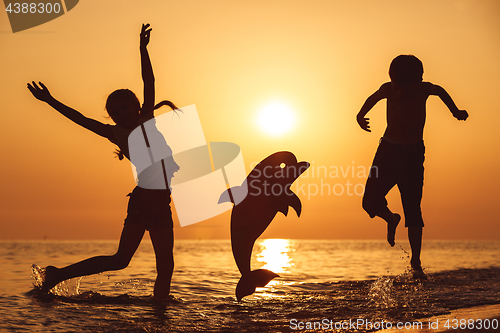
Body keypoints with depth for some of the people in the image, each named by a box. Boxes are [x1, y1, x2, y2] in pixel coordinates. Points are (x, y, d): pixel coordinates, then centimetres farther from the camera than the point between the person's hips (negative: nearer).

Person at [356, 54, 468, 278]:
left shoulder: (424, 89, -13)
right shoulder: (388, 89, -11)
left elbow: (441, 92, 12)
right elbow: (373, 99, 13)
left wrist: (455, 112, 8)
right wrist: (361, 115, -3)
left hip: (413, 153, -2)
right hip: (388, 148, 2)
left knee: (413, 211, -9)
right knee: (370, 202, -9)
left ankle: (416, 262, 2)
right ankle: (391, 219, 26)